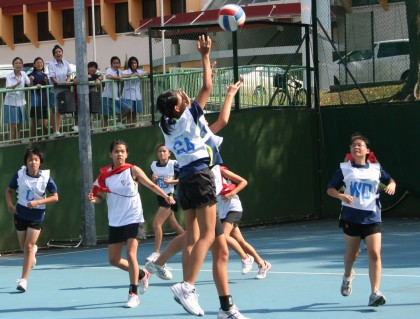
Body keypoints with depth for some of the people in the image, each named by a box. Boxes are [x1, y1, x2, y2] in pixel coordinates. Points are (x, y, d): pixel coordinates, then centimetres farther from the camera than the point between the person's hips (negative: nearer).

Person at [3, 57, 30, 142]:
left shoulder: (23, 74, 1)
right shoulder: (9, 76, -11)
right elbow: (8, 88, -23)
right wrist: (16, 84, -41)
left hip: (21, 103, 5)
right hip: (11, 103, -5)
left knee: (19, 127, 9)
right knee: (13, 127, -7)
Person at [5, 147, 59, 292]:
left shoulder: (46, 177, -14)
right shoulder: (19, 174, -9)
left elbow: (55, 197, -10)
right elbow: (9, 190, 7)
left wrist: (38, 202, -22)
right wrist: (9, 204, -11)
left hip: (37, 215, -3)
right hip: (20, 213, 3)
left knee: (28, 247, -11)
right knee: (24, 246, 15)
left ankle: (23, 279, -7)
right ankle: (34, 249, 54)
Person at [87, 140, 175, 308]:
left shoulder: (133, 170, -6)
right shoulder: (104, 175, 2)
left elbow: (151, 185, -7)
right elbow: (99, 196, 9)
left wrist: (165, 196, -22)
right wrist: (94, 199, -15)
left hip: (133, 219, -5)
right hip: (115, 222, 5)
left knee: (130, 254, -16)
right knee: (114, 260, 7)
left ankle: (133, 294, -6)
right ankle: (142, 275, 32)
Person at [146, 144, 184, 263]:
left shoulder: (174, 164, -12)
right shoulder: (153, 165, 4)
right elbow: (153, 184, 15)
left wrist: (171, 181, -21)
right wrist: (153, 179, -8)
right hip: (161, 196, 7)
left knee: (156, 223, -15)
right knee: (174, 226, 15)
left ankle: (156, 252, -9)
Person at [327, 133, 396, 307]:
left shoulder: (376, 168, 6)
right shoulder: (344, 168, 2)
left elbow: (390, 181, 20)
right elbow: (330, 189, 5)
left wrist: (391, 186, -3)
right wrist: (341, 196, -15)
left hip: (372, 217, 0)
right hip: (351, 217, 0)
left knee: (374, 254, -13)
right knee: (352, 253, 12)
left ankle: (374, 293, -14)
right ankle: (347, 276, 46)